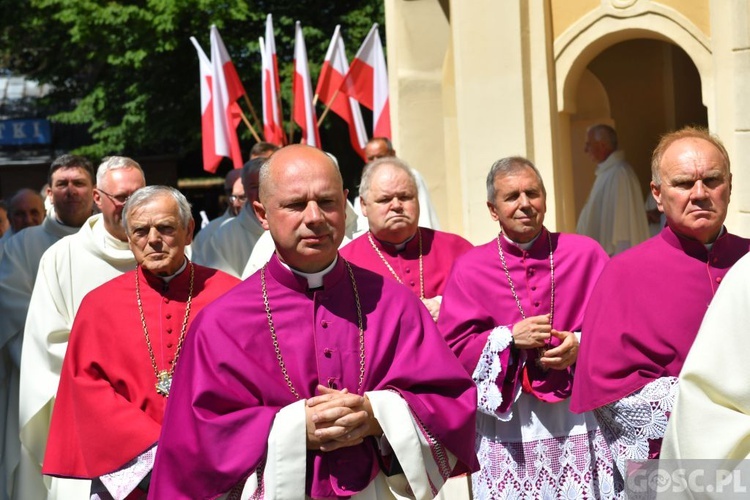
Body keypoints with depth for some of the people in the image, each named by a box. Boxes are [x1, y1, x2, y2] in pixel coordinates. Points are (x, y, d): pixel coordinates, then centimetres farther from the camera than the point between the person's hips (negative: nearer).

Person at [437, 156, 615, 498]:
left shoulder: (585, 254, 5)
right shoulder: (470, 268, 3)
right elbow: (451, 348, 0)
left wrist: (581, 344, -13)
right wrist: (508, 338, -13)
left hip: (579, 417, 1)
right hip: (505, 423, 0)